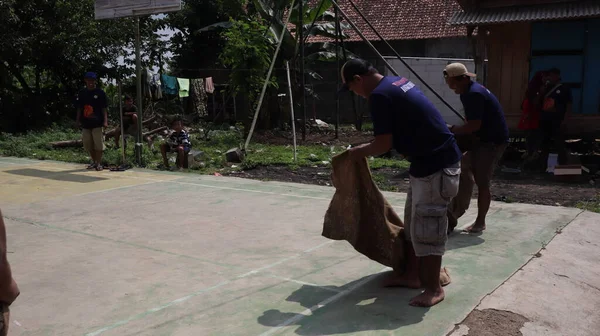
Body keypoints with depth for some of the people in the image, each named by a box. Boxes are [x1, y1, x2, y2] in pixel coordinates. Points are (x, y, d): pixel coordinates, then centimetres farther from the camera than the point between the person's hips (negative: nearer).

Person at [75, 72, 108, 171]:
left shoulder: (100, 92, -2)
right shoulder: (82, 93, 9)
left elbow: (104, 108, -3)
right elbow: (79, 108, 14)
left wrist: (105, 121, -10)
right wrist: (78, 120, 9)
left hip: (97, 123, -5)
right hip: (86, 123, 5)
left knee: (98, 144, -5)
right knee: (88, 144, 9)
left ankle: (99, 163, 3)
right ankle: (94, 161, 22)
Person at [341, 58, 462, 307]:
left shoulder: (379, 95, -17)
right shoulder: (397, 82, 14)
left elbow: (384, 144, -17)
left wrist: (360, 152, 2)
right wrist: (367, 149, 20)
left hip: (436, 165, -10)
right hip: (430, 161, 10)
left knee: (427, 227, -2)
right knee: (413, 221, 17)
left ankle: (434, 288, 10)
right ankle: (412, 275, 28)